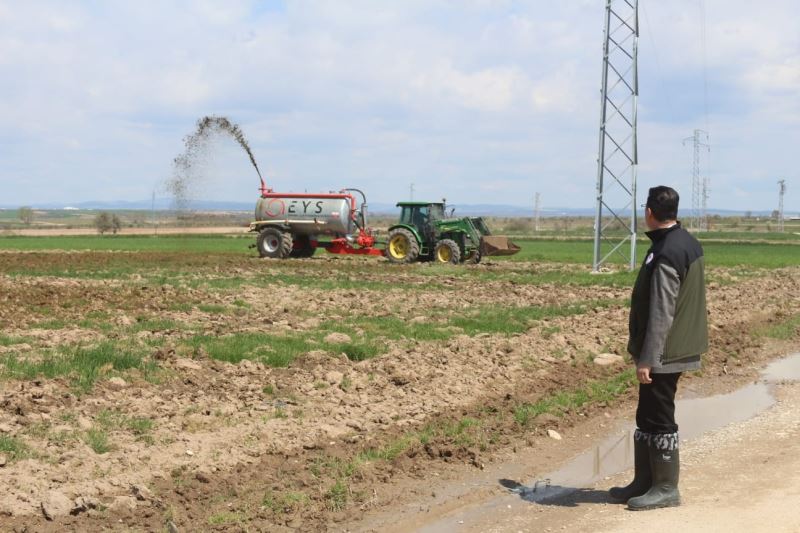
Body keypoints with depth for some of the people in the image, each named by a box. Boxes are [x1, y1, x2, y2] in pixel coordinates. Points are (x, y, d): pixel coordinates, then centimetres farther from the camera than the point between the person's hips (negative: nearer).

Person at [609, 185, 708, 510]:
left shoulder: (665, 255, -22)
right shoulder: (689, 243, 9)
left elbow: (661, 314, -24)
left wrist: (647, 358, -21)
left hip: (664, 353, -10)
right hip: (679, 347, 10)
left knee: (658, 420, 0)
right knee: (646, 417, 17)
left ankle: (666, 489, 9)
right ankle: (644, 482, 25)